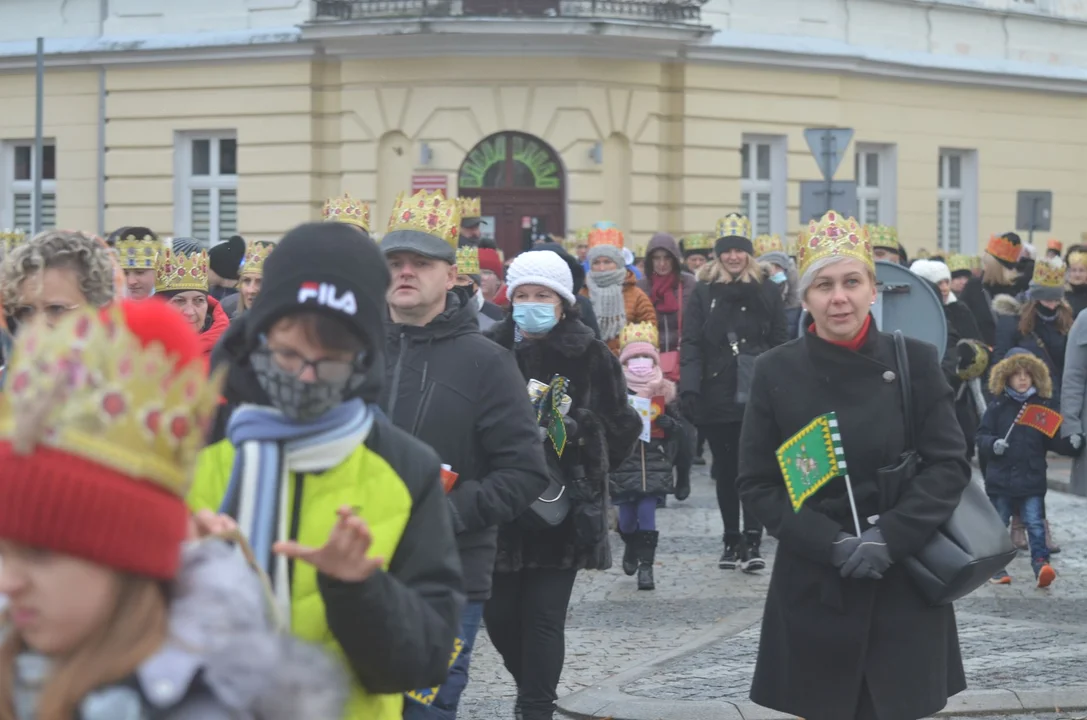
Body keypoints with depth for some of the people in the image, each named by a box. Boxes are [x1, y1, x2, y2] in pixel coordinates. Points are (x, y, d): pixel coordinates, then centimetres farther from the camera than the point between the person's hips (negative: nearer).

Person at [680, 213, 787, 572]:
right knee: (725, 470, 9)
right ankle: (732, 541, 18)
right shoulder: (704, 292, 5)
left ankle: (752, 542, -7)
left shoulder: (768, 290, 4)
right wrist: (688, 388, -11)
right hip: (716, 395, 2)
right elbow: (691, 344, 1)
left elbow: (780, 342, 3)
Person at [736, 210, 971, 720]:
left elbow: (950, 465, -2)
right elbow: (757, 484, -2)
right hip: (814, 592, 0)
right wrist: (831, 543, -15)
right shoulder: (776, 372, -2)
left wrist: (889, 536, -16)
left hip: (904, 587, 0)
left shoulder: (914, 362, -2)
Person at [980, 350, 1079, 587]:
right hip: (1001, 477, 0)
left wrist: (1071, 443, -10)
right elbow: (982, 436, 2)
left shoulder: (1044, 405, 4)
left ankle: (1041, 563, -8)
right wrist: (993, 444, -19)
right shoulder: (998, 406, 1)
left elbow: (1052, 440, 7)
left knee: (1035, 523, -6)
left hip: (1032, 478, 0)